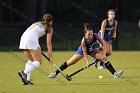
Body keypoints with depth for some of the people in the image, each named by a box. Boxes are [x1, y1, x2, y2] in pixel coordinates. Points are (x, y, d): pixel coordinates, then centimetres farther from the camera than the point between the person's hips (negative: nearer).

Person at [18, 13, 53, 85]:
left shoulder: (37, 24, 32)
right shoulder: (49, 28, 15)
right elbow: (49, 43, 10)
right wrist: (50, 56, 11)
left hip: (23, 38, 7)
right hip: (32, 40, -7)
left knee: (31, 61, 20)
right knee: (38, 62, -2)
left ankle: (27, 79, 5)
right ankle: (24, 73, -25)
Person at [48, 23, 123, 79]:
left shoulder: (95, 36, -31)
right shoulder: (83, 41, -36)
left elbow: (103, 44, -19)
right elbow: (84, 52, -28)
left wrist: (104, 53, -28)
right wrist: (87, 62, -37)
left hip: (91, 51, 3)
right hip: (82, 51, -3)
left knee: (104, 58, -15)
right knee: (70, 62, -5)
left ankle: (114, 73, -13)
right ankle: (55, 73, 8)